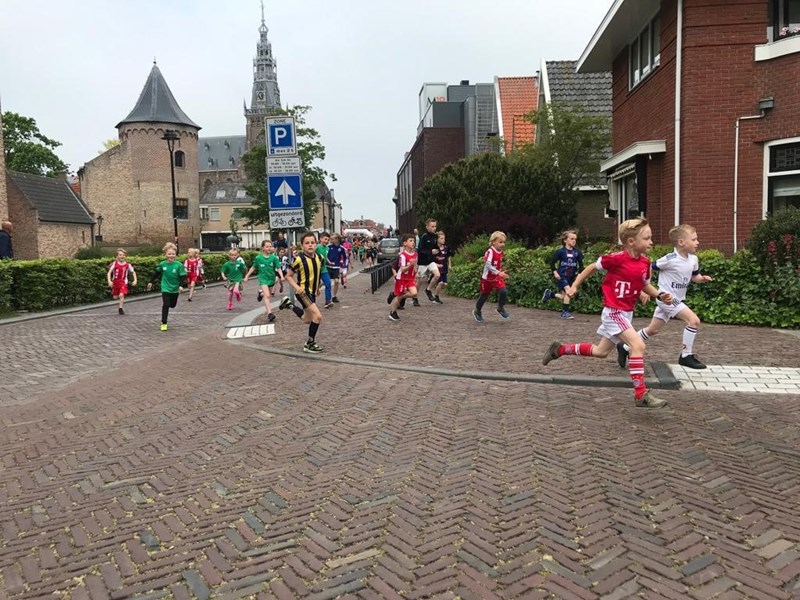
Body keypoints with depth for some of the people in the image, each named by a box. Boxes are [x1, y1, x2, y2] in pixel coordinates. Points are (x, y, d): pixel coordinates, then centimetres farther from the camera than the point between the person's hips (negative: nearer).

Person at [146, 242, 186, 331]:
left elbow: (183, 276, -12)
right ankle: (163, 323, -4)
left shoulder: (179, 265, -14)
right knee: (165, 305, -10)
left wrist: (181, 285, -25)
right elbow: (156, 273, 9)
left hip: (175, 289, 1)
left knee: (173, 305, 16)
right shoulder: (162, 264, -7)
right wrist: (151, 282, 15)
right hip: (165, 288, -1)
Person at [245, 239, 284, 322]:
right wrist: (247, 276, 9)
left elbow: (278, 268, -12)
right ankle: (269, 313, -23)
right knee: (267, 295, -19)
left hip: (271, 279, 3)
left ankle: (261, 293, 53)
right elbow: (253, 268, 5)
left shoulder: (274, 258, -10)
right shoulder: (258, 258, -8)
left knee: (269, 295, 19)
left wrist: (281, 276, -29)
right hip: (263, 279, -2)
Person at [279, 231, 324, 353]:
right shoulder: (299, 259, -19)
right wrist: (296, 287, -23)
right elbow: (289, 276, -9)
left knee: (307, 320, 20)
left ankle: (289, 303, 39)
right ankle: (310, 344, -2)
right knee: (318, 316, -19)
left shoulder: (319, 258, -2)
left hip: (312, 292, 7)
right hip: (303, 292, -7)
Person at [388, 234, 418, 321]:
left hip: (410, 278, 6)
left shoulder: (415, 253, 1)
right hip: (401, 278, -6)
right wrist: (410, 265, -40)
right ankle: (392, 312, 23)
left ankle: (396, 297, 10)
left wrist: (415, 275, 14)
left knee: (414, 293, -13)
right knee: (399, 296, 3)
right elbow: (403, 269, -24)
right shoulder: (403, 255, -21)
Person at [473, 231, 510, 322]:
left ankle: (500, 309, 10)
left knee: (503, 291, -14)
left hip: (497, 277, 6)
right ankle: (477, 311, 31)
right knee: (484, 295, 9)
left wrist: (502, 273, 7)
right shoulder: (490, 252, -22)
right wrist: (498, 273, -39)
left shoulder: (501, 252, 1)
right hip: (487, 278, -5)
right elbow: (488, 264, -33)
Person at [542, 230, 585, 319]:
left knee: (565, 296, 8)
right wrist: (554, 272, -13)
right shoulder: (560, 251, -9)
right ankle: (565, 312, -6)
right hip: (562, 276, -5)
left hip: (571, 277, 5)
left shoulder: (577, 252, 0)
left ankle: (550, 293, 33)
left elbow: (581, 264, 8)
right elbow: (552, 262, -3)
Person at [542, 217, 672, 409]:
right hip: (614, 311, -8)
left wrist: (661, 295, -2)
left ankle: (559, 349, 32)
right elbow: (593, 267, -4)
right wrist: (574, 286, -1)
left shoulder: (645, 263, 1)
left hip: (627, 312, 8)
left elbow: (646, 285, 16)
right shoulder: (617, 258, -19)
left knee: (600, 352, 16)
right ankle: (641, 395, -14)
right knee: (638, 345, -21)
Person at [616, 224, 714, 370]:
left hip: (677, 299, 8)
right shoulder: (670, 259, -20)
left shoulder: (693, 259, 2)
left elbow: (695, 277, 16)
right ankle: (686, 356, -4)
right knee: (694, 320, -17)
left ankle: (625, 347, 28)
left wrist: (703, 278, -7)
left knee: (653, 330, 14)